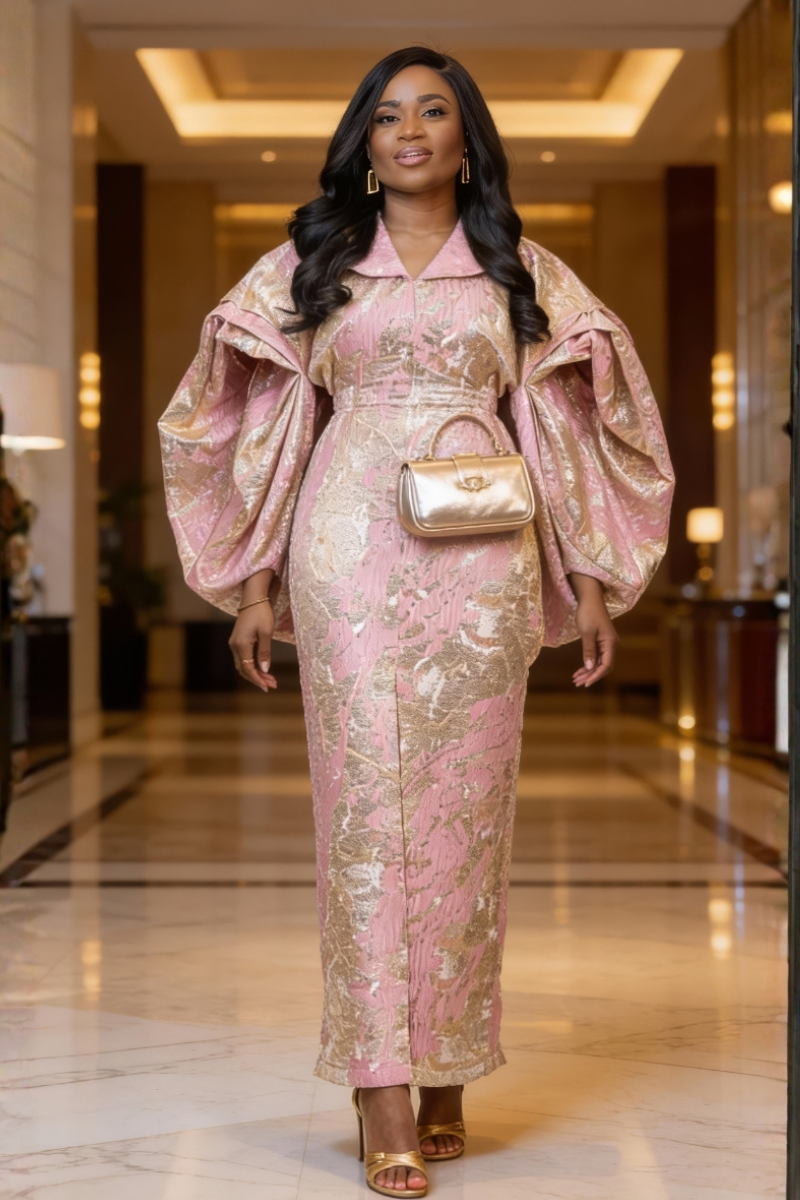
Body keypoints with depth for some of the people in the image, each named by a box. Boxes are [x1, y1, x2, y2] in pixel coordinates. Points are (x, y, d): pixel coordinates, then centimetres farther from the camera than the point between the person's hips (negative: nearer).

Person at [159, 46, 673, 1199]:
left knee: (465, 801, 0)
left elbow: (564, 425, 13)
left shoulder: (522, 271, 14)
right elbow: (271, 423, 10)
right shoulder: (310, 263, 12)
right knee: (365, 795, -6)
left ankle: (446, 1071, 10)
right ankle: (385, 1090, -5)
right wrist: (257, 581, 4)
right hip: (350, 546, -1)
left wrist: (590, 577, 6)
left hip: (481, 554, 1)